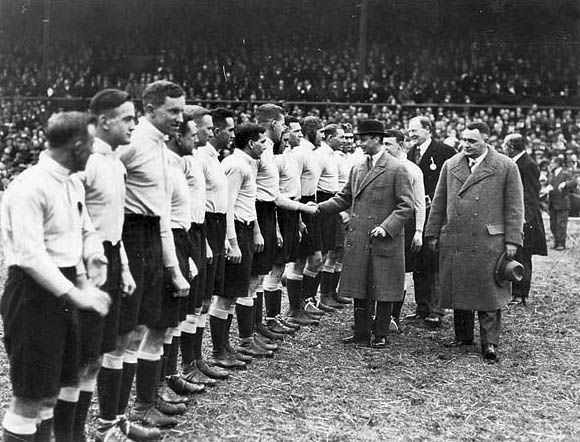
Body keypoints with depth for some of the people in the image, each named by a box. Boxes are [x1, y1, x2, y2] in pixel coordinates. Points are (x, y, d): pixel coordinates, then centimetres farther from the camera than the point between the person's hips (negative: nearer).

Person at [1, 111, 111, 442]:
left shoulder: (74, 184, 9)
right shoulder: (29, 187, -19)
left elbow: (87, 231, 20)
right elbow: (30, 256, -25)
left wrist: (94, 258, -1)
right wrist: (75, 294, -26)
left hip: (64, 289, 9)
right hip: (33, 293, -9)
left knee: (66, 382, 19)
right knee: (31, 398, -3)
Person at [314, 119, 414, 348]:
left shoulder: (396, 169, -7)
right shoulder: (357, 169, 13)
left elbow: (406, 206, -9)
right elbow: (344, 199, 17)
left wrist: (386, 227, -19)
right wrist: (319, 207, 3)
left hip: (384, 243, -6)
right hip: (358, 241, 6)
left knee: (382, 291, 4)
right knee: (359, 289, 10)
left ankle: (380, 335, 16)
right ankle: (361, 333, 21)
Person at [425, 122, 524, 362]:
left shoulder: (506, 167, 0)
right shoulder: (450, 165, 11)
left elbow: (514, 206, 0)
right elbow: (439, 203, 15)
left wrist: (512, 240, -5)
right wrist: (433, 233, 11)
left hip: (489, 241, -4)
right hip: (453, 241, 4)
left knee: (488, 292, -1)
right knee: (457, 289, 8)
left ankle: (489, 342, 8)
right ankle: (463, 336, 22)